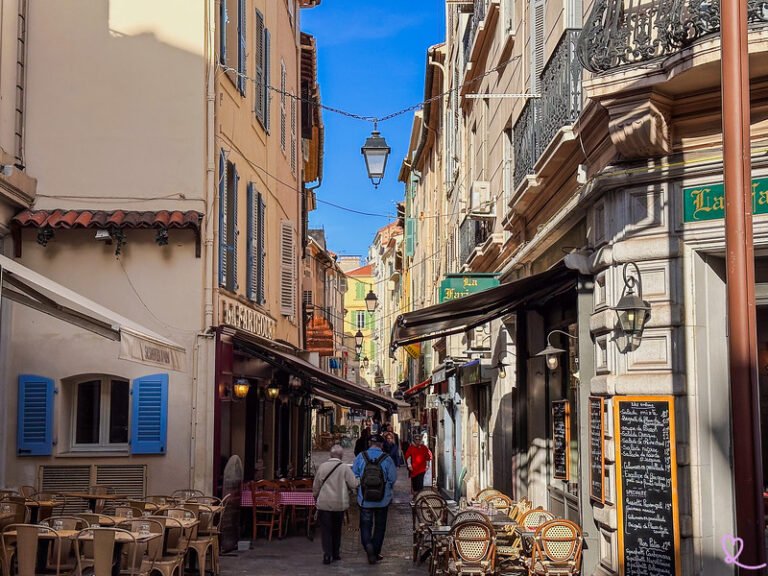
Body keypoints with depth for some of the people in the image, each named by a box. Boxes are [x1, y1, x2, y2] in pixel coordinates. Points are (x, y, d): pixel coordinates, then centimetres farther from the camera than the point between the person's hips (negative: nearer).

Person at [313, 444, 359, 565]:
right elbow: (354, 484, -8)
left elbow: (316, 486, 3)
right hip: (340, 504, 1)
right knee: (337, 529, 17)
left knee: (326, 530, 4)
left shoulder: (322, 466, -5)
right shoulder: (345, 468, -9)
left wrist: (316, 498, 19)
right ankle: (336, 553, 24)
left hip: (324, 504, -1)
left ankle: (327, 555, -5)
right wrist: (345, 487, 15)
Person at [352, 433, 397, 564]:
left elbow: (354, 476, -2)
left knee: (365, 524, 8)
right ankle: (376, 552, 18)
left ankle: (368, 545, -17)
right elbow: (393, 478, -6)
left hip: (365, 499, 0)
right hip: (383, 499, 0)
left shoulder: (360, 457, -7)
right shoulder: (386, 459, -10)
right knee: (380, 525, 13)